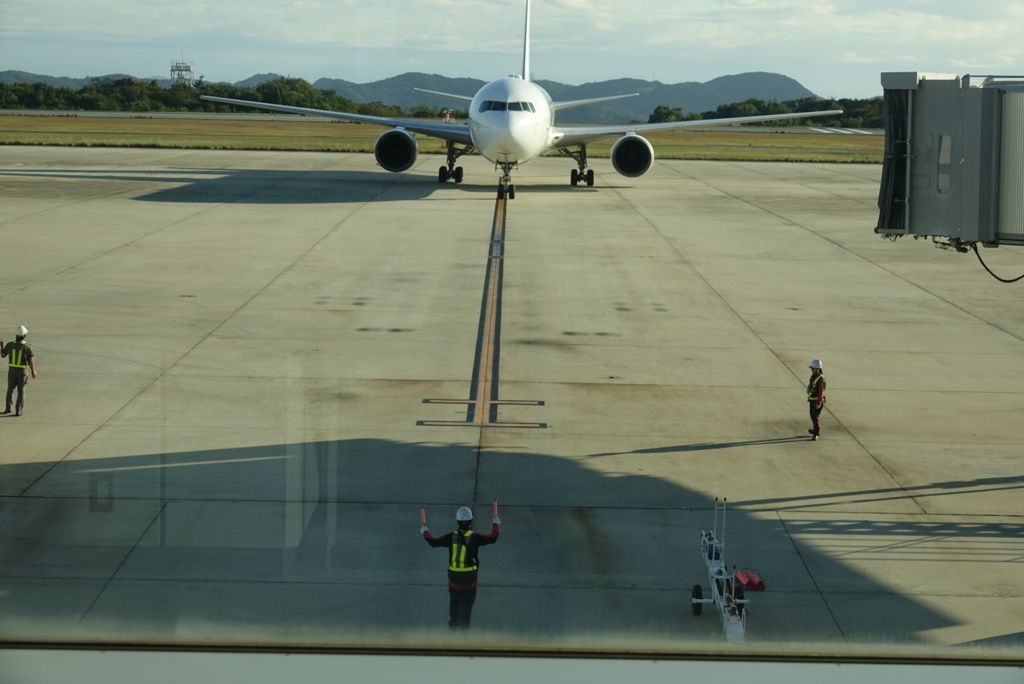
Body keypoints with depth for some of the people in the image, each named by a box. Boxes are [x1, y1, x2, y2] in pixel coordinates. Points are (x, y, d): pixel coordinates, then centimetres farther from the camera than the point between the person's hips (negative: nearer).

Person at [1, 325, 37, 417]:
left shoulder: (10, 345, -8)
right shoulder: (27, 347, -14)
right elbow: (31, 361, -10)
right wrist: (33, 371, 6)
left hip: (12, 371, 2)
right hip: (23, 372, -2)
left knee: (10, 389, 20)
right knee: (21, 391, 8)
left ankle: (8, 408, 21)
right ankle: (18, 411, 4)